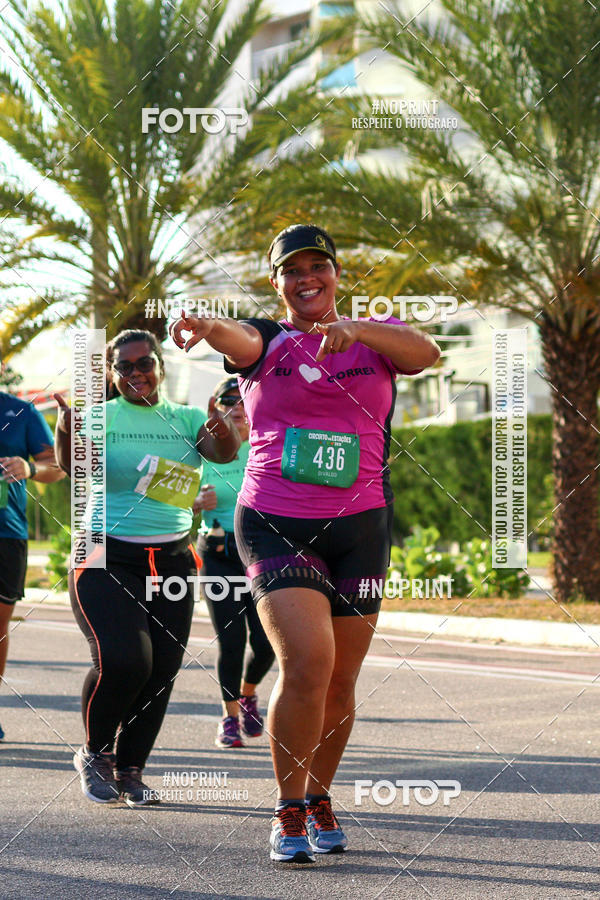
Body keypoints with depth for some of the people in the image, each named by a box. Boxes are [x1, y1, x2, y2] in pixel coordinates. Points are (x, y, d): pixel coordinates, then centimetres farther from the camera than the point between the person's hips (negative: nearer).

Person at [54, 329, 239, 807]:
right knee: (123, 660, -19)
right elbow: (72, 463, -20)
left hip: (172, 562, 4)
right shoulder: (100, 417, -2)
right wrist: (66, 432, -43)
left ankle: (130, 769, 16)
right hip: (108, 560, -4)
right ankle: (95, 753, 6)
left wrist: (225, 435, -34)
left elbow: (223, 453, -10)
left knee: (162, 669, 0)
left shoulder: (186, 418, 8)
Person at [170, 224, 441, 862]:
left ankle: (320, 800, 29)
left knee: (338, 681, 7)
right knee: (306, 663, -19)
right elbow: (239, 340, -20)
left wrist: (356, 329, -31)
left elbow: (425, 353, -12)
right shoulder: (267, 343, 5)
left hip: (359, 527, 2)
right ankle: (289, 810, -5)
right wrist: (203, 327, -45)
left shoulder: (374, 338, 9)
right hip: (274, 522, -2)